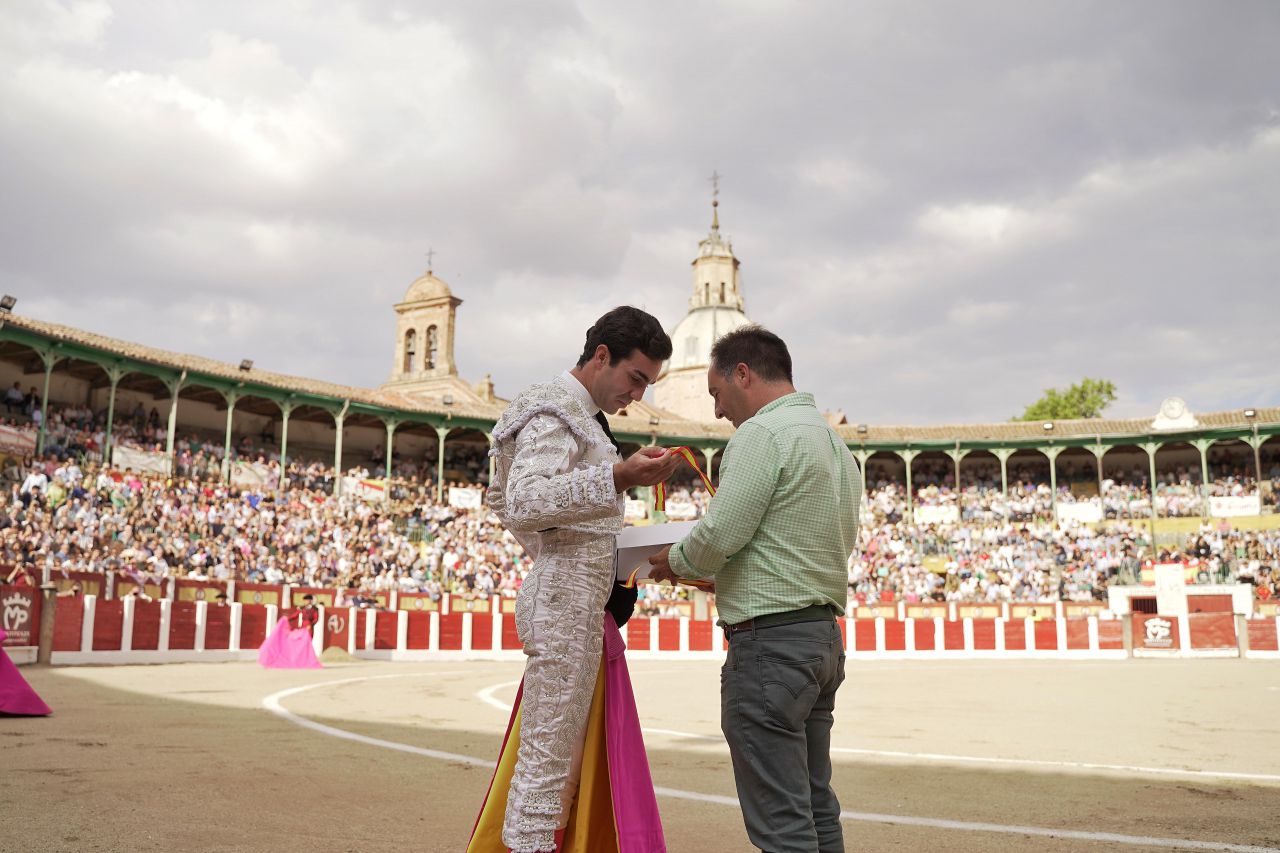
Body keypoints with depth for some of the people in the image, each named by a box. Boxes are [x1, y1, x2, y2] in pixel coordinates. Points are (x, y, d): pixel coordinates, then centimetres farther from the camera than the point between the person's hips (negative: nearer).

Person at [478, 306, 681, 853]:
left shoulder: (581, 416, 22)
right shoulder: (555, 408, -9)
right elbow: (522, 502, -25)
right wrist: (617, 478, -34)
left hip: (575, 604, 10)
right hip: (567, 602, -10)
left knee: (560, 763, 14)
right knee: (547, 763, -6)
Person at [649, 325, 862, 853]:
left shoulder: (763, 433, -12)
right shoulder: (834, 441, 16)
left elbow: (719, 536, -19)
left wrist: (673, 562, 3)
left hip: (770, 639, -10)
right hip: (823, 633, 10)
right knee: (817, 810, 16)